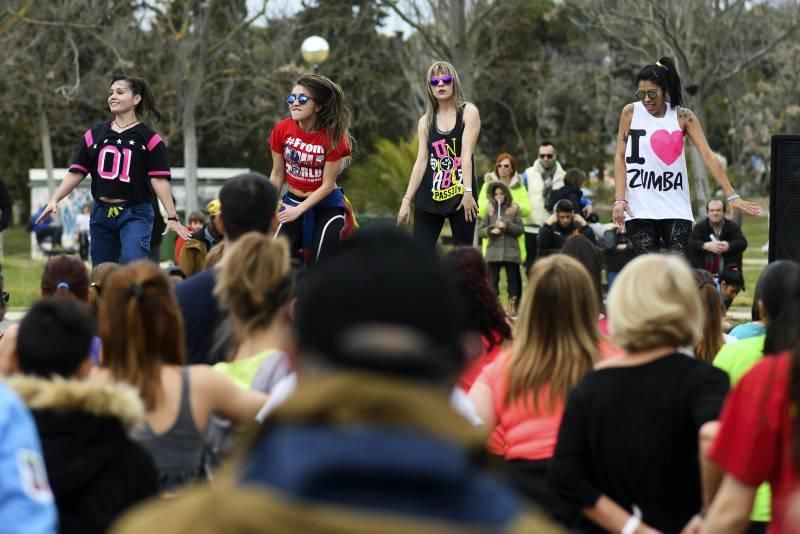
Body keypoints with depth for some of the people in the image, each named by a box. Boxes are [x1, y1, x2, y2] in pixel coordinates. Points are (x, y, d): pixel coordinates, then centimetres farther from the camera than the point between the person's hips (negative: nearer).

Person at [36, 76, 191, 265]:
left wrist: (172, 217, -13)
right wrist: (55, 199, -2)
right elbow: (76, 172, 9)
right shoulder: (94, 134, 10)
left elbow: (159, 179, -6)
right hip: (102, 213, 5)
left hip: (136, 215, -5)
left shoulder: (149, 138, -1)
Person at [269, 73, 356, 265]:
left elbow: (327, 185, -16)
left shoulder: (334, 136, -19)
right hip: (292, 201, 3)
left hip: (326, 206, -3)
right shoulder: (282, 130, -10)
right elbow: (277, 175, 1)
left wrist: (299, 210, -18)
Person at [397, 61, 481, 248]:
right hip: (430, 197, 3)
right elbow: (421, 161, 6)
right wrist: (407, 199, 0)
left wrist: (468, 192, -17)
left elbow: (466, 154, -10)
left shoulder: (468, 112, 0)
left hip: (461, 197, -3)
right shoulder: (426, 121, 9)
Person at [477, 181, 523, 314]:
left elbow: (520, 229, 1)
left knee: (513, 279, 3)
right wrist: (490, 230, -14)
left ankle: (512, 305, 9)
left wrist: (506, 226, -13)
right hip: (494, 251, 0)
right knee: (493, 279, 2)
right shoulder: (489, 209, 4)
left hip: (511, 251, 0)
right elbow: (480, 230, 4)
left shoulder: (514, 209, 3)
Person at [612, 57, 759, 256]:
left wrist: (731, 195, -9)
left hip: (676, 207, 0)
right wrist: (619, 199, -7)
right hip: (639, 208, 0)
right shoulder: (630, 112, 1)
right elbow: (620, 158, 3)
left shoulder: (683, 116, 1)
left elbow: (708, 155, -3)